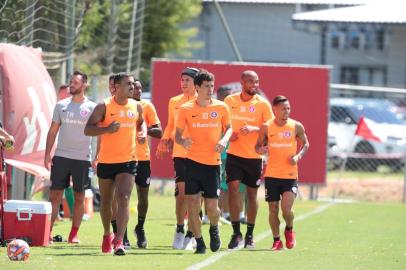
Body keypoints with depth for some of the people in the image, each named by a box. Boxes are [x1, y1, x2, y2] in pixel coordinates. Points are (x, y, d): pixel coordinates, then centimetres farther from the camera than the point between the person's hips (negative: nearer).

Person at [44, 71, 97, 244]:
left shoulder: (92, 108, 0)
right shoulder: (61, 105, 7)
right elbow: (53, 131, 11)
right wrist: (47, 153, 3)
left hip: (82, 158, -2)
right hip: (61, 156, 2)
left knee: (79, 197, 3)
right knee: (55, 195, -1)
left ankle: (73, 235, 10)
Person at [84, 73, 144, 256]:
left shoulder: (136, 107, 4)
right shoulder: (104, 107, -7)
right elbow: (87, 130, -9)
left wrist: (141, 134, 2)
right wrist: (107, 129, -24)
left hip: (128, 161, 1)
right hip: (106, 161, -1)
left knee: (123, 199, -17)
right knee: (106, 201, 13)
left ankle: (119, 241, -24)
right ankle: (107, 235, 37)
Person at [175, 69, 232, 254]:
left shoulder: (221, 107, 2)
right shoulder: (186, 109, 0)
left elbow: (228, 128, 14)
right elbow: (177, 134, 5)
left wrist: (224, 140, -8)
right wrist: (182, 141, -18)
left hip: (213, 163, 0)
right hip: (192, 162, 0)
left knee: (212, 207, 0)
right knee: (192, 204, -6)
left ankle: (214, 229, 33)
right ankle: (199, 243, 7)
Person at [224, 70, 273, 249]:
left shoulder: (262, 104, -3)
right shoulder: (230, 100, 3)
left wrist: (254, 129, -25)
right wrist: (228, 134, -6)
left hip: (254, 156, -1)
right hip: (234, 154, 1)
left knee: (252, 194, 6)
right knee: (233, 189, -13)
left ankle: (250, 235, 19)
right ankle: (236, 233, -7)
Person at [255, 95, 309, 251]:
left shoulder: (296, 127, -2)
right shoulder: (266, 128, -2)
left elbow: (305, 144, 11)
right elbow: (258, 146, 8)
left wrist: (298, 156, -8)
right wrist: (260, 150, -17)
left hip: (290, 175, -1)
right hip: (272, 175, 1)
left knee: (286, 209, -14)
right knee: (273, 209, 4)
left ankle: (289, 230, 17)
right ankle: (276, 240, 20)